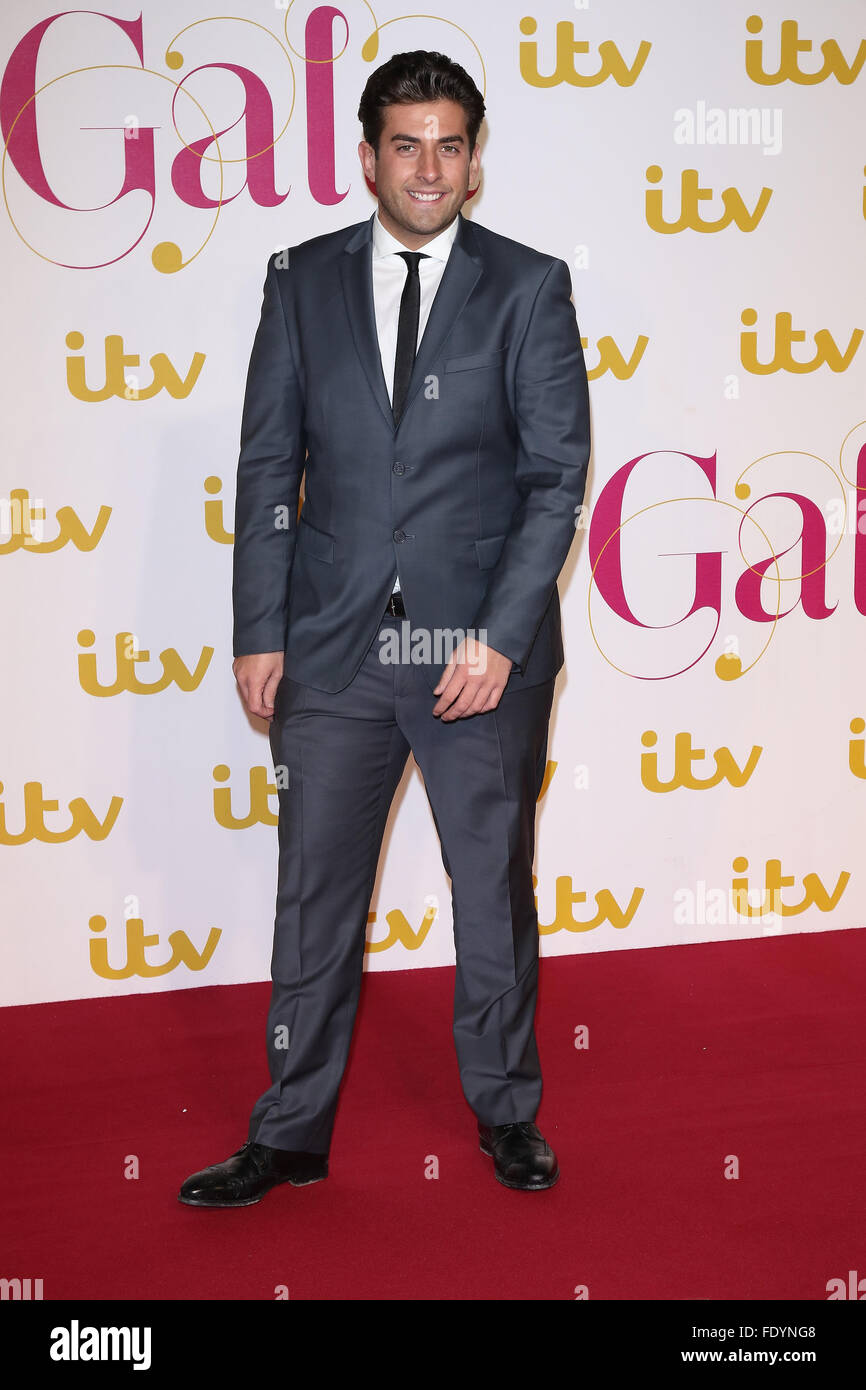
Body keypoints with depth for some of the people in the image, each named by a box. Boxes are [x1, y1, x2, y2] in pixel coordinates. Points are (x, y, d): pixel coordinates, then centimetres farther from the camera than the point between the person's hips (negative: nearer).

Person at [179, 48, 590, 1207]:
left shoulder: (529, 286, 1)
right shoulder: (303, 281, 6)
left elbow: (558, 472, -4)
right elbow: (269, 466, 6)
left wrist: (499, 635, -12)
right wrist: (260, 634, -1)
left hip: (484, 649, -1)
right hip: (333, 646, 2)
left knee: (495, 889, 11)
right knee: (315, 895, 8)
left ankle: (506, 1111, 30)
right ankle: (292, 1133, 23)